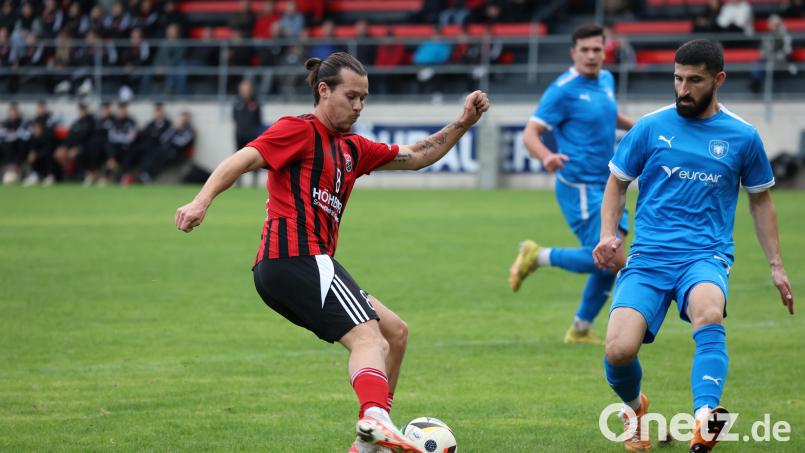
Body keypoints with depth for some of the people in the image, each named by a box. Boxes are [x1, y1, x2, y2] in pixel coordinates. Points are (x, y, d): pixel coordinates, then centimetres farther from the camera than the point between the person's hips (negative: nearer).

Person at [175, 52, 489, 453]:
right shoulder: (299, 131, -2)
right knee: (369, 340, -24)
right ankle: (375, 419, -52)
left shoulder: (351, 148, 24)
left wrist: (463, 124, 22)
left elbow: (416, 157, 32)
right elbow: (242, 161, -15)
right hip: (298, 258, -10)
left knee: (395, 332, 15)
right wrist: (201, 202, -29)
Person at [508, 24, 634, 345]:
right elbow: (530, 134, -17)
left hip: (606, 186, 8)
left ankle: (581, 330, 20)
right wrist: (546, 157, -37)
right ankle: (538, 256, 4)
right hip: (580, 188, -8)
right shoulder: (563, 89, -14)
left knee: (609, 262, 6)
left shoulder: (606, 80, 10)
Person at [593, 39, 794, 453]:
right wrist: (608, 235, -1)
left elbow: (760, 200, 19)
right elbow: (617, 183, 15)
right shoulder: (651, 127, 5)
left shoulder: (742, 136, 6)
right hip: (648, 257, 1)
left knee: (708, 311, -37)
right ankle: (634, 408, 18)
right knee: (618, 351, -18)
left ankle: (705, 419, -52)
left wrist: (775, 265, 17)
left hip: (707, 255, -1)